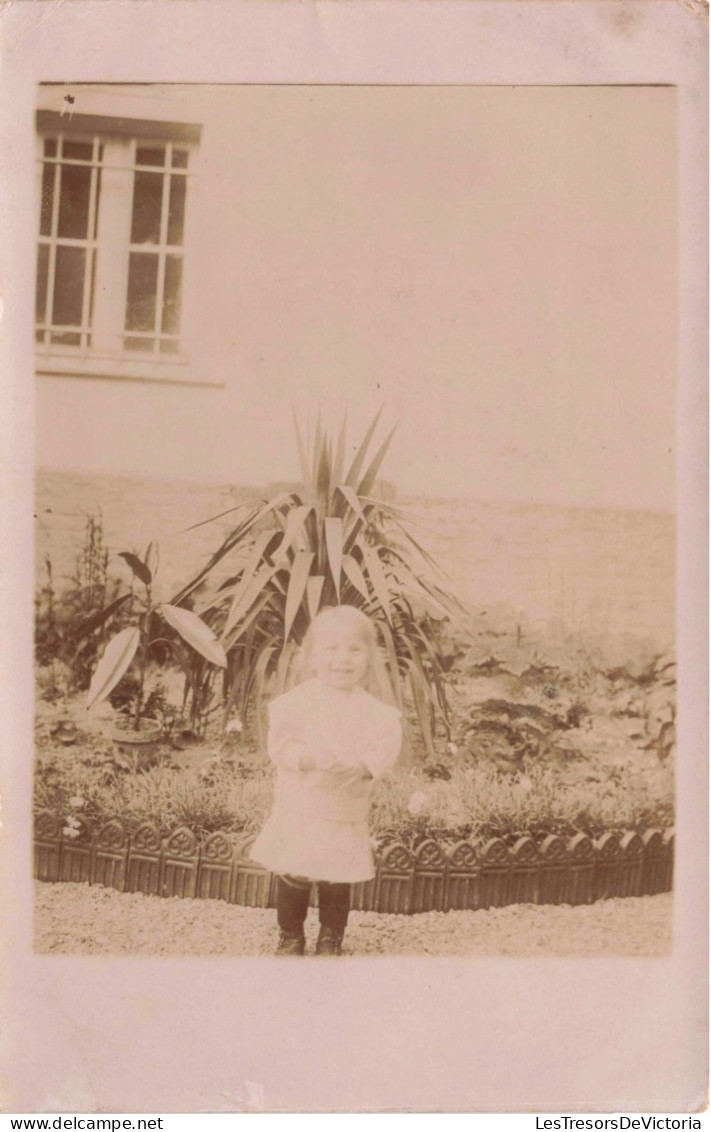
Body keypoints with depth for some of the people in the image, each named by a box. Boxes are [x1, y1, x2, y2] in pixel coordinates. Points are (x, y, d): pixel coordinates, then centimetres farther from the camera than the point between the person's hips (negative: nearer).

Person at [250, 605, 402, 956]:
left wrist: (361, 765, -29)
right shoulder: (297, 701, -8)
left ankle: (330, 940, 30)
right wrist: (313, 758, -29)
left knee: (338, 882, 10)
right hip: (299, 810, -1)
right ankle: (290, 937, 29)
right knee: (292, 879, 9)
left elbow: (386, 747, -10)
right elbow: (279, 744, -14)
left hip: (347, 813, 1)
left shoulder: (373, 710, -3)